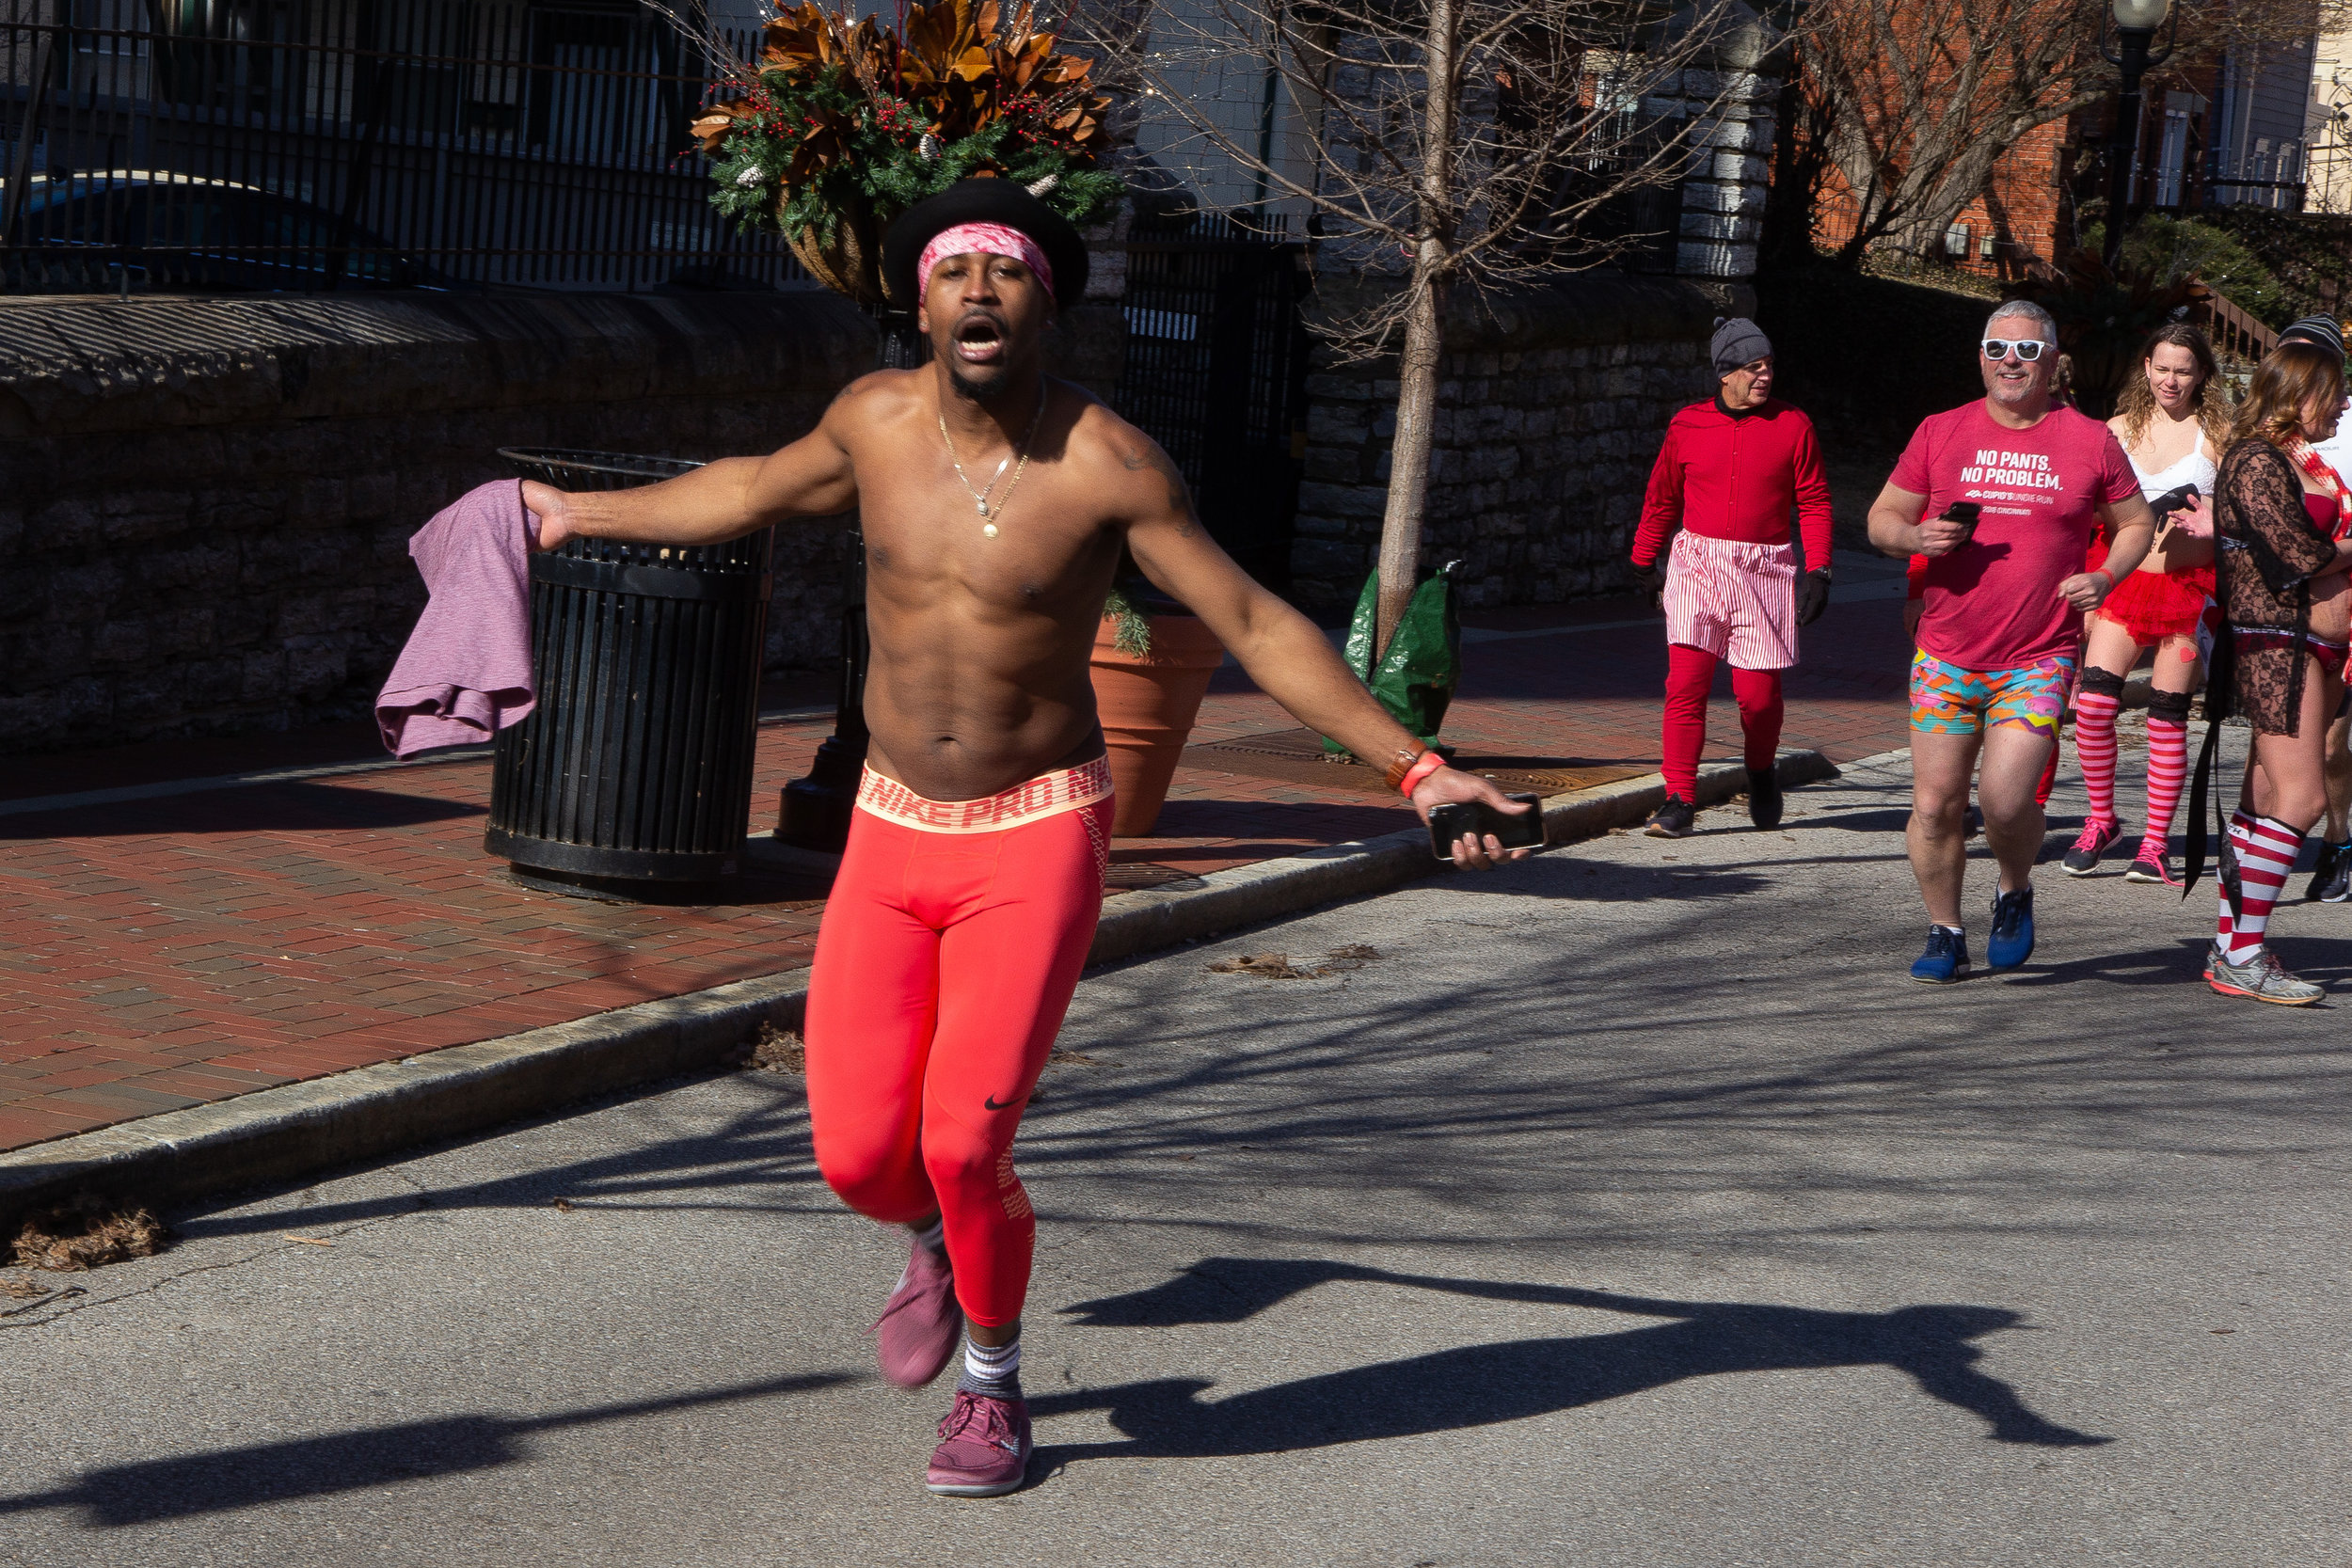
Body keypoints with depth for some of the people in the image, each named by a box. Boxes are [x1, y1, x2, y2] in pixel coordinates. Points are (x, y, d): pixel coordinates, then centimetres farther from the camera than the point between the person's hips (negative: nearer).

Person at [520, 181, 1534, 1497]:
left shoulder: (1108, 464, -15)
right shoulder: (877, 419, -3)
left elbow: (1257, 623, -12)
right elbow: (759, 490, 19)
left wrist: (1416, 769, -19)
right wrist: (583, 515, 29)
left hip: (1038, 838, -4)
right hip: (894, 832, 4)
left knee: (964, 1143, -13)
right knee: (860, 1154, -5)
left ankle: (995, 1394, 15)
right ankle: (944, 1242, 34)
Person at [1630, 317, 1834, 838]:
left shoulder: (1793, 426, 4)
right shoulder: (1687, 426, 6)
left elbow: (1814, 502, 5)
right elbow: (1661, 497, 17)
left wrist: (1817, 572, -3)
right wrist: (1643, 561, 19)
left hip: (1765, 571, 0)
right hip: (1698, 564, 1)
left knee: (1759, 691, -2)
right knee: (1686, 682, -11)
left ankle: (1761, 772, 29)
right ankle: (1680, 799, -7)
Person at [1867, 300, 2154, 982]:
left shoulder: (2090, 441, 4)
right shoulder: (1940, 433, 6)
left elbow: (2136, 523, 15)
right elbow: (1882, 518, 11)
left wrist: (2104, 577, -4)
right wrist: (1917, 536, -11)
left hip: (2039, 658, -2)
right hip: (1945, 656, 2)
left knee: (2006, 797, -16)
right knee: (1935, 804, 0)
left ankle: (2015, 893, 15)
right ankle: (1945, 934, 18)